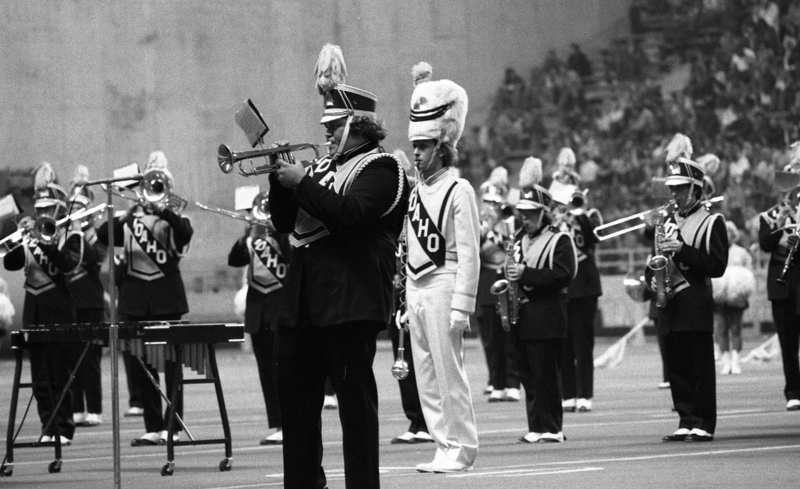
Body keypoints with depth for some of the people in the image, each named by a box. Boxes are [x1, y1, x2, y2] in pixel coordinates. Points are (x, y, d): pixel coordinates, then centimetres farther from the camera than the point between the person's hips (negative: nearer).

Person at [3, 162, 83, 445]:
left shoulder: (71, 236, -1)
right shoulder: (30, 237, 11)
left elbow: (70, 263, -19)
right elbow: (9, 263, 1)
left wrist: (43, 242, -26)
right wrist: (22, 238, -12)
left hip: (59, 309, -5)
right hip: (33, 308, 5)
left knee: (60, 373, -4)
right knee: (40, 376, 5)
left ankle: (64, 430, 0)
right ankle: (48, 429, 10)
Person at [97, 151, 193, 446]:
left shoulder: (174, 216, 6)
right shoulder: (130, 218, 13)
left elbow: (185, 232, -17)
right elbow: (102, 237, -1)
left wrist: (161, 209, -27)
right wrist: (122, 219, -16)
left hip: (167, 297, -3)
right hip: (136, 299, 3)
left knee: (171, 362, -2)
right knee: (140, 364, 3)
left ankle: (173, 426, 2)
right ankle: (153, 427, 8)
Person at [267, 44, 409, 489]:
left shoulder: (382, 168, -4)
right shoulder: (324, 166, 20)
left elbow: (350, 215, -20)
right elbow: (286, 223, 19)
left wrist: (302, 184, -15)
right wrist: (282, 182, 4)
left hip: (350, 304, -8)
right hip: (303, 302, 8)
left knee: (356, 400, -5)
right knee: (296, 398, 10)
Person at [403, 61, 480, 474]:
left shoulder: (458, 191, -8)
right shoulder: (416, 191, 14)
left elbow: (469, 254, -12)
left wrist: (461, 306, -17)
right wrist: (408, 297, 15)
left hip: (443, 287, -8)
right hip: (416, 288, 8)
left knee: (449, 372, -6)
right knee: (425, 377, 8)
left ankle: (461, 447, 1)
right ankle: (444, 446, 13)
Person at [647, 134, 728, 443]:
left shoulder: (711, 223, -1)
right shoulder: (666, 220, 17)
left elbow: (718, 266, -10)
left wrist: (683, 250, -18)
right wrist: (652, 279, 1)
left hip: (696, 304, -6)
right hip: (669, 303, 6)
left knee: (701, 367, -5)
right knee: (676, 366, 6)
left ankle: (703, 424, -3)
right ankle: (686, 421, 10)